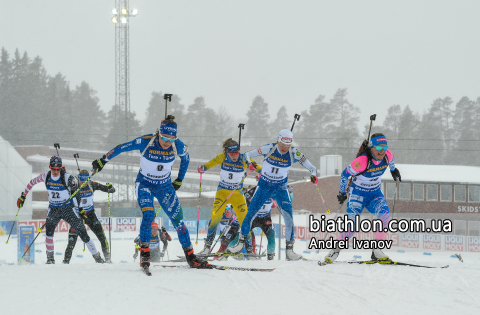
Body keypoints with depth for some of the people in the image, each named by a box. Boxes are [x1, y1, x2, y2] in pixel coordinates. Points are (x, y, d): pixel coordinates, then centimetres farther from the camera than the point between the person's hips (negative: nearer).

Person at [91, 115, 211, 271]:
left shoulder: (178, 146, -18)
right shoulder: (145, 142, -26)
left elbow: (185, 158, 6)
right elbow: (121, 148, -12)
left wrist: (180, 180, 13)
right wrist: (103, 160, -4)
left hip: (165, 186, 3)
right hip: (144, 184, -3)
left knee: (178, 219, 2)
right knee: (148, 214, -27)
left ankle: (190, 257, 13)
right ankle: (144, 254, -20)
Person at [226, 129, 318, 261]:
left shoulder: (293, 154, -14)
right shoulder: (269, 149, -16)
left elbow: (310, 166, -9)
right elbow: (247, 155, -11)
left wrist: (313, 175, -30)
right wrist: (250, 163, -32)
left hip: (280, 189, 0)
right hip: (264, 186, 0)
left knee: (288, 215, -15)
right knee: (251, 213, -1)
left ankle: (289, 250, -11)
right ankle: (241, 242, 17)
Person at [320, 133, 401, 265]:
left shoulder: (387, 155, -14)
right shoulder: (362, 161, -29)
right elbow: (345, 174, -15)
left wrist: (394, 170, 32)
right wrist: (342, 193, -5)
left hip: (375, 192, 5)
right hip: (358, 192, -5)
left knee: (385, 215, -21)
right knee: (352, 221, -21)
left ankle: (376, 251, -14)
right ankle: (336, 249, -7)